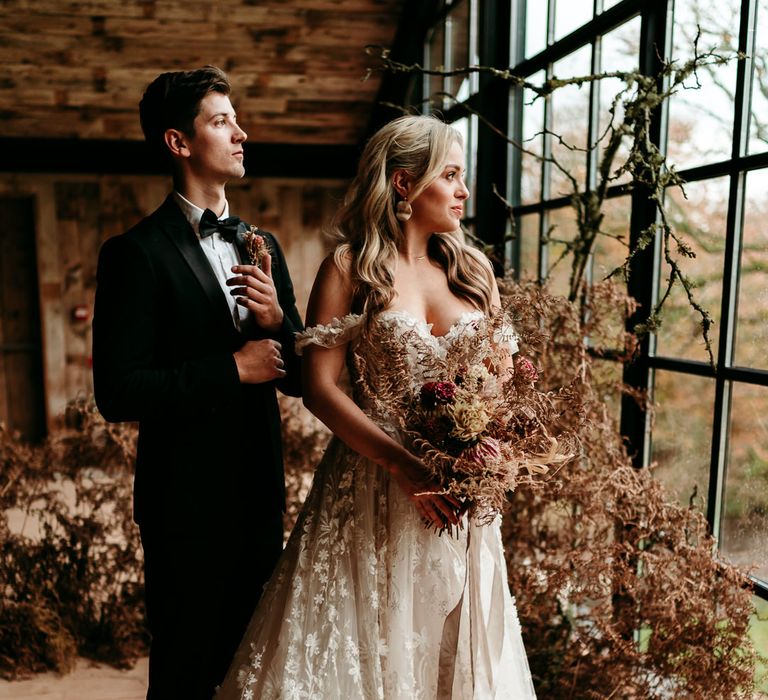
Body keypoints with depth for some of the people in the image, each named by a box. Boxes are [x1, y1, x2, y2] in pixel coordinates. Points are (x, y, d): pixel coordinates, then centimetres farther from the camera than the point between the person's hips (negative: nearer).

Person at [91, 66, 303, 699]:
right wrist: (231, 369, -17)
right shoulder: (136, 253, -11)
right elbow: (118, 392, -17)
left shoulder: (262, 245, 8)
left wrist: (277, 320, -12)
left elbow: (299, 378, 7)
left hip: (262, 496, 6)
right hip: (188, 500, -5)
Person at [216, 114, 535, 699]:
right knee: (362, 648, 7)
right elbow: (320, 387, -10)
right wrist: (405, 465, -18)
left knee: (455, 649, 14)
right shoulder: (350, 268, -4)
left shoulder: (474, 269, 8)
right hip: (372, 491, -3)